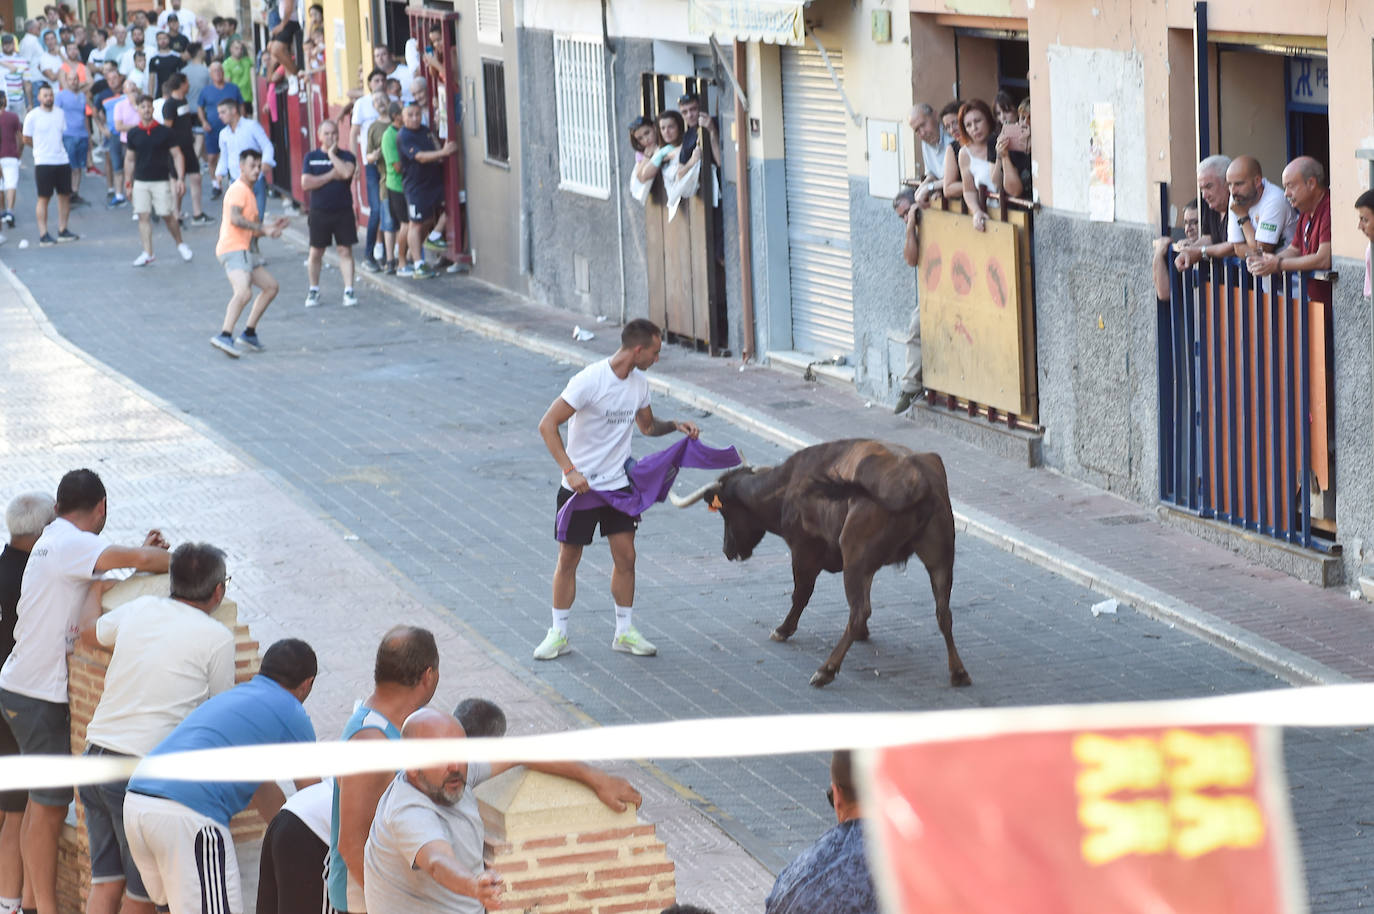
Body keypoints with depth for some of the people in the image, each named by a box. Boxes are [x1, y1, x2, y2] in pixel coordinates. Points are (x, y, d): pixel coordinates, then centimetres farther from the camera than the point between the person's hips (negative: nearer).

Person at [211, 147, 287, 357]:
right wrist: (263, 228, -24)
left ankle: (249, 333, 18)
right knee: (244, 291, -28)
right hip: (233, 249, -10)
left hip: (245, 251, 10)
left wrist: (271, 228, 16)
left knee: (271, 286, 16)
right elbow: (235, 219, -24)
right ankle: (224, 336, -37)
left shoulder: (248, 192, 23)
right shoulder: (239, 190, -9)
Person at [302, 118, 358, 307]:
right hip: (319, 212, 1)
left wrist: (332, 154, -12)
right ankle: (314, 290, 19)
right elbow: (306, 184, -7)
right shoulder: (311, 157, 5)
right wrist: (332, 175, -9)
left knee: (345, 250, -4)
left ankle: (348, 290, -3)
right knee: (316, 252, 6)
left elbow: (347, 173, -21)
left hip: (343, 211, -1)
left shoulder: (346, 156, 2)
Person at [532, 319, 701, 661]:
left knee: (625, 558, 4)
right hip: (580, 487, -5)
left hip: (618, 485, 5)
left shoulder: (638, 383, 1)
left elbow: (647, 425, 20)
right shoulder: (590, 380, -21)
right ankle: (558, 634, 16)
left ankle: (625, 632, 15)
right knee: (568, 559, 5)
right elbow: (547, 426, -22)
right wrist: (569, 470, -31)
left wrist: (675, 426, -1)